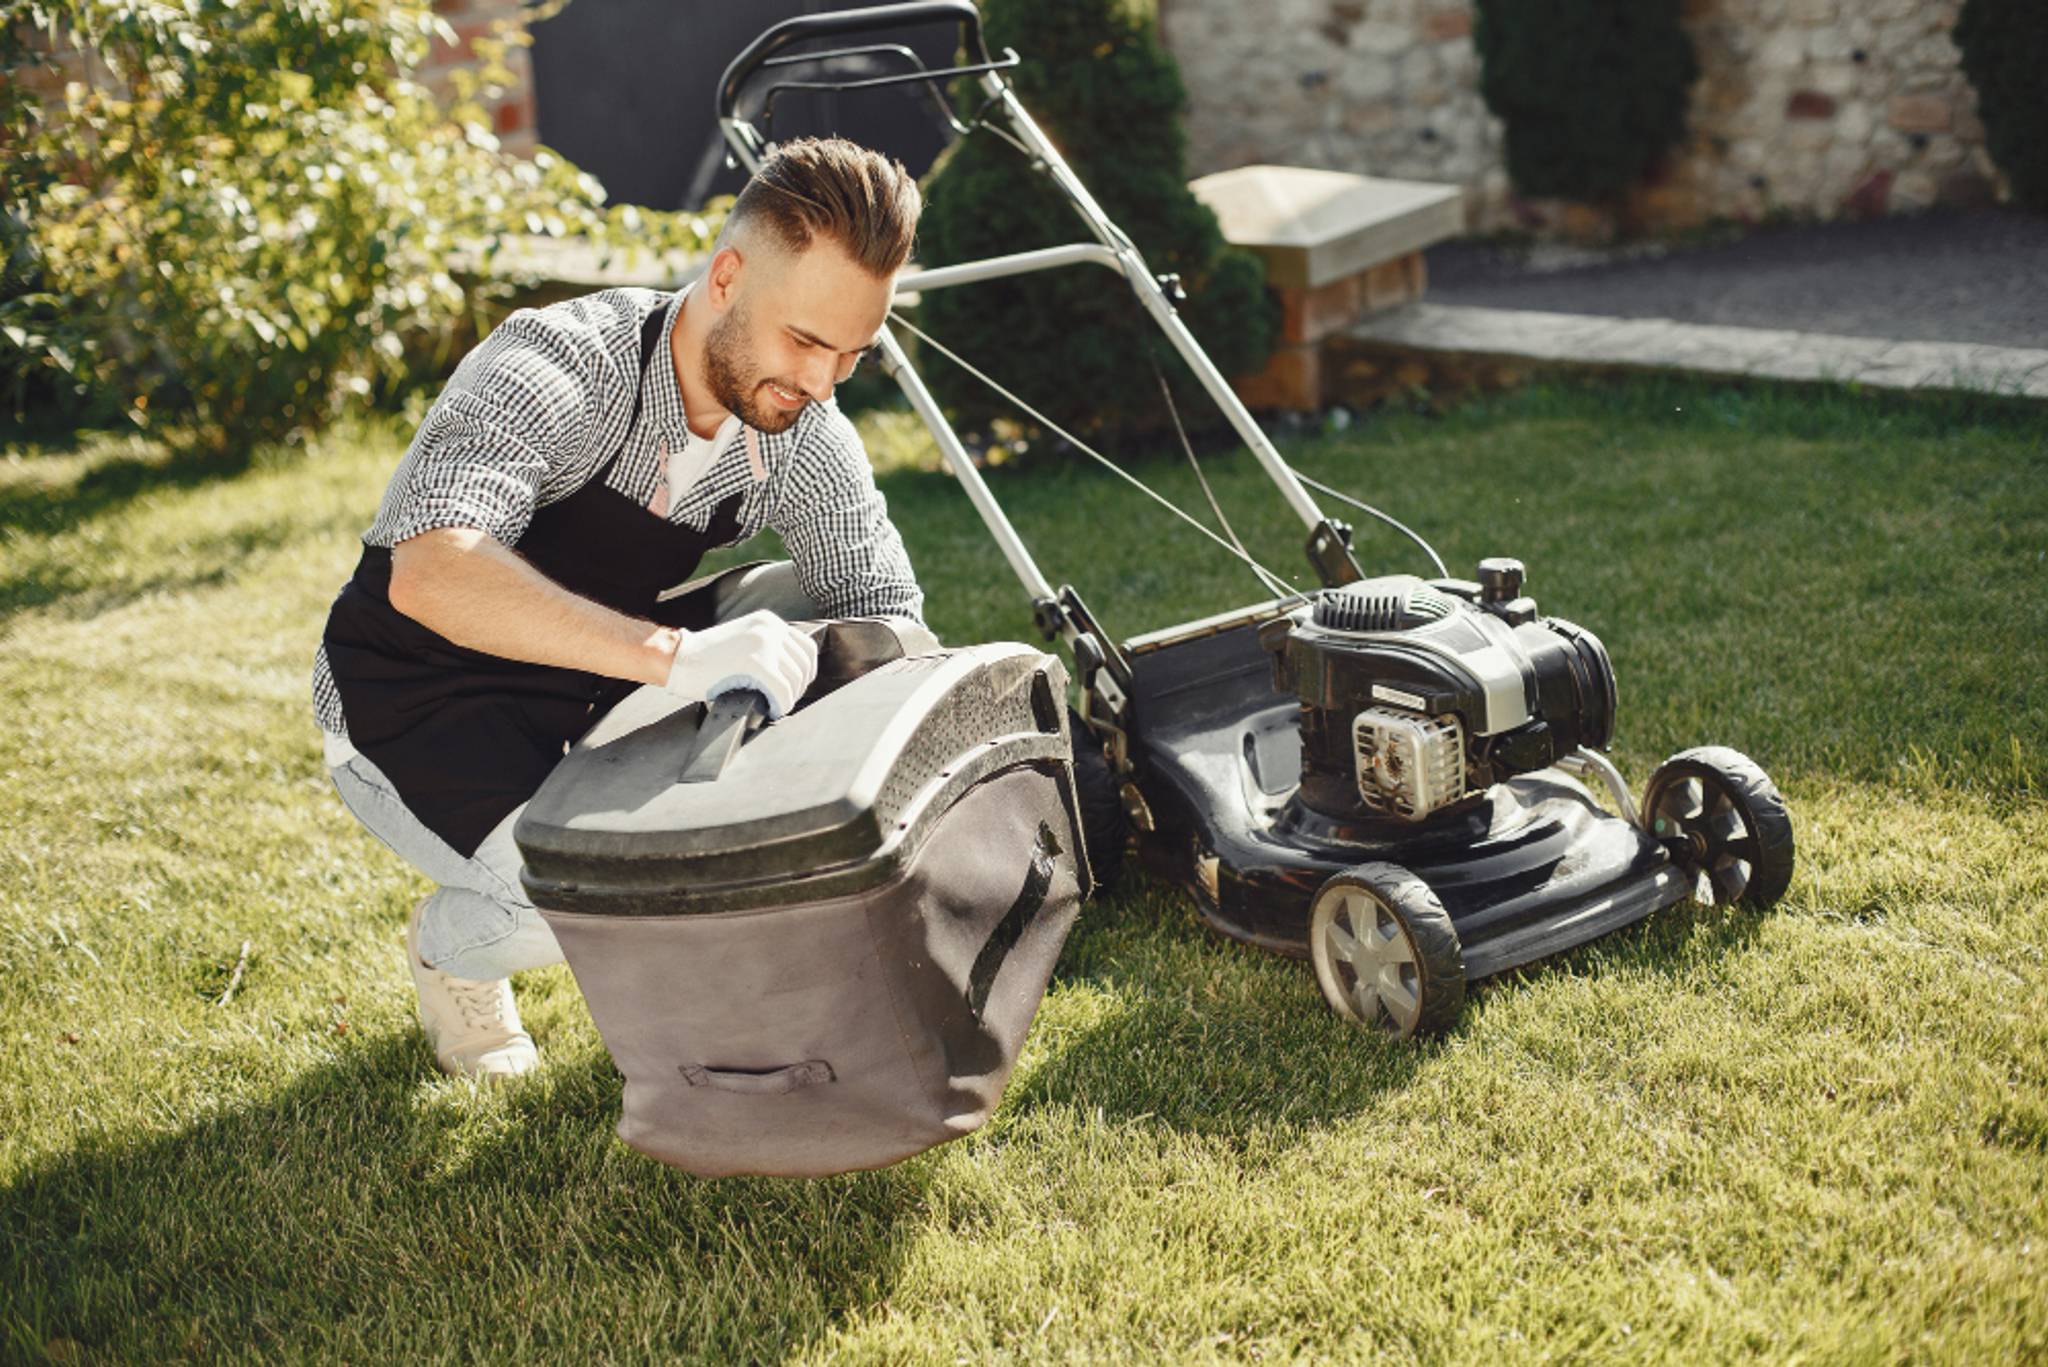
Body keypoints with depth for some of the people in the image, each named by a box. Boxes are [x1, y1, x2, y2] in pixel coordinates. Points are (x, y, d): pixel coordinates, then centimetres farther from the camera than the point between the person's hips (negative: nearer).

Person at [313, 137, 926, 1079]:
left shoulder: (804, 438, -12)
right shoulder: (560, 366, -31)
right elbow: (430, 574, -47)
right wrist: (674, 655, -58)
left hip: (594, 693, 6)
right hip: (411, 710, -6)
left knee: (808, 604, -10)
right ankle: (452, 943, 7)